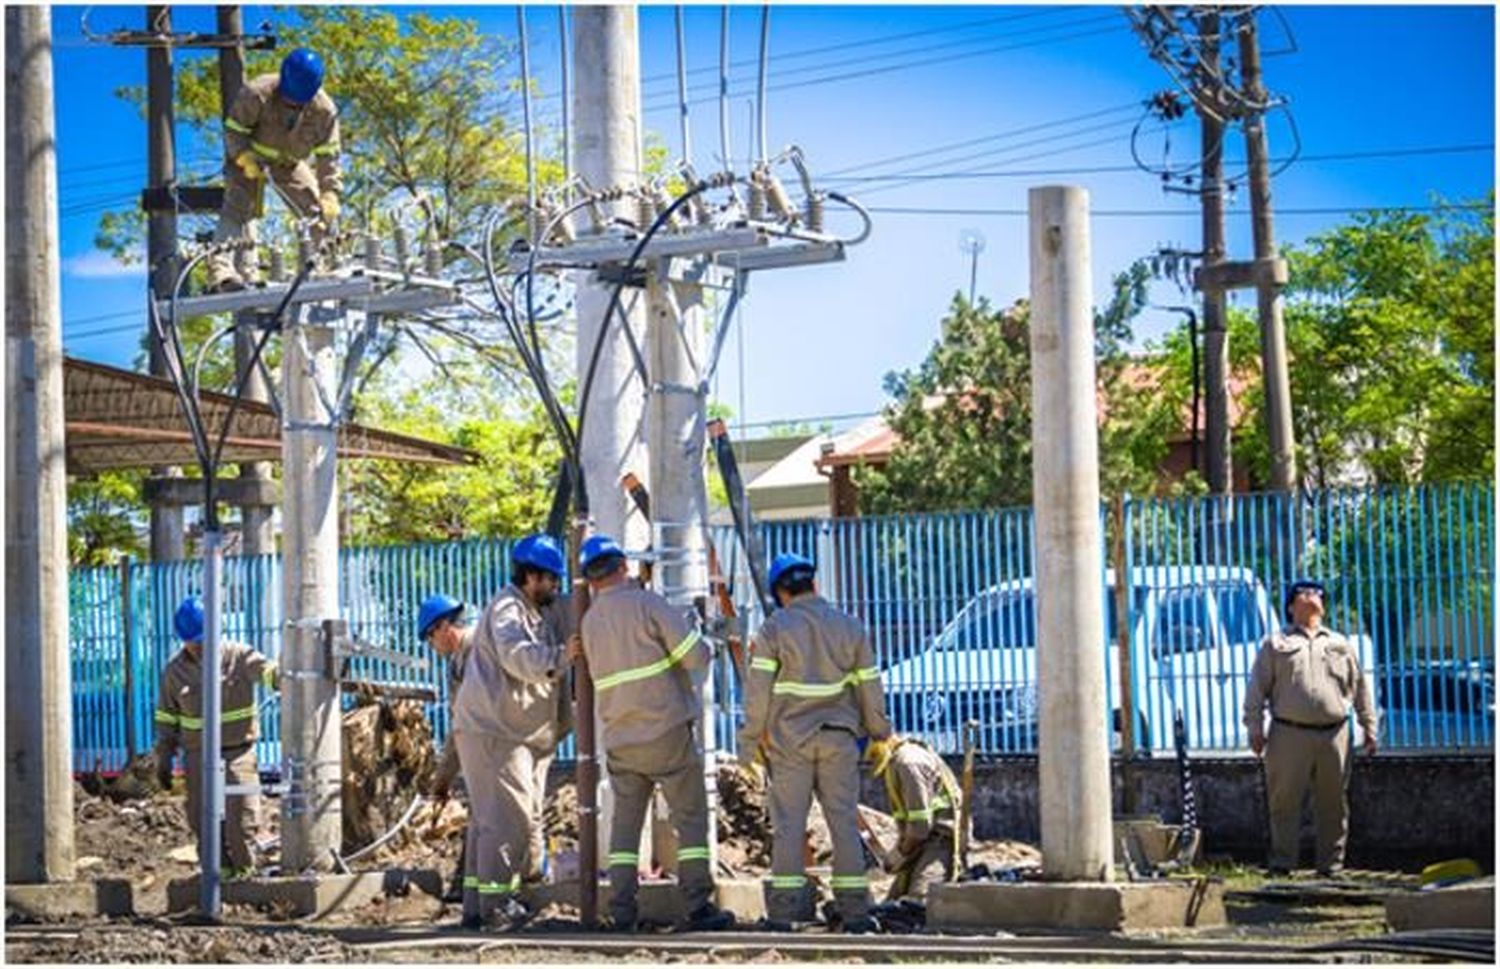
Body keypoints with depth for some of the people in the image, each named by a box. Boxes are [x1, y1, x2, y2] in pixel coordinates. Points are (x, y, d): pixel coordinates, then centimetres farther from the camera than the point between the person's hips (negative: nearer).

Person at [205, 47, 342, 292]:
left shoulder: (324, 110, -22)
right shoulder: (257, 94, -30)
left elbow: (328, 156, -15)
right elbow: (233, 130, -19)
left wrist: (330, 193, -25)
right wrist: (245, 157, -35)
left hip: (289, 161, 4)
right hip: (251, 155, -4)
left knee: (319, 211, -1)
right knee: (238, 208, -22)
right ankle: (221, 271, -35)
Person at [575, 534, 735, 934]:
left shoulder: (590, 621, 9)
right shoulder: (647, 604, -10)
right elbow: (697, 656, -14)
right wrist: (691, 632, 8)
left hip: (620, 740, 5)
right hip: (668, 732, -5)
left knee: (625, 823, 11)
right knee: (690, 818, 2)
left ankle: (622, 912, 6)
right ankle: (698, 907, -2)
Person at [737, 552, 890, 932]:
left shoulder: (774, 629, -4)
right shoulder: (850, 628, 5)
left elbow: (758, 688, -6)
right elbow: (869, 688, 8)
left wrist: (752, 738, 1)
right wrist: (879, 733, 20)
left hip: (790, 737, -2)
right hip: (839, 737, 2)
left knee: (788, 822, 0)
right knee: (844, 819, 3)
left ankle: (785, 907, -3)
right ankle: (854, 908, -1)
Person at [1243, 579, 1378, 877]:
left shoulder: (1340, 644, 19)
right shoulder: (1276, 643, 10)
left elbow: (1360, 688, 19)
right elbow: (1257, 688, 5)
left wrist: (1369, 728, 12)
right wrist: (1255, 729, -3)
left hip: (1334, 736, 3)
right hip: (1290, 735, -3)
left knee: (1333, 803, 4)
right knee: (1285, 802, -3)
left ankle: (1331, 864, 11)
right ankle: (1281, 864, 3)